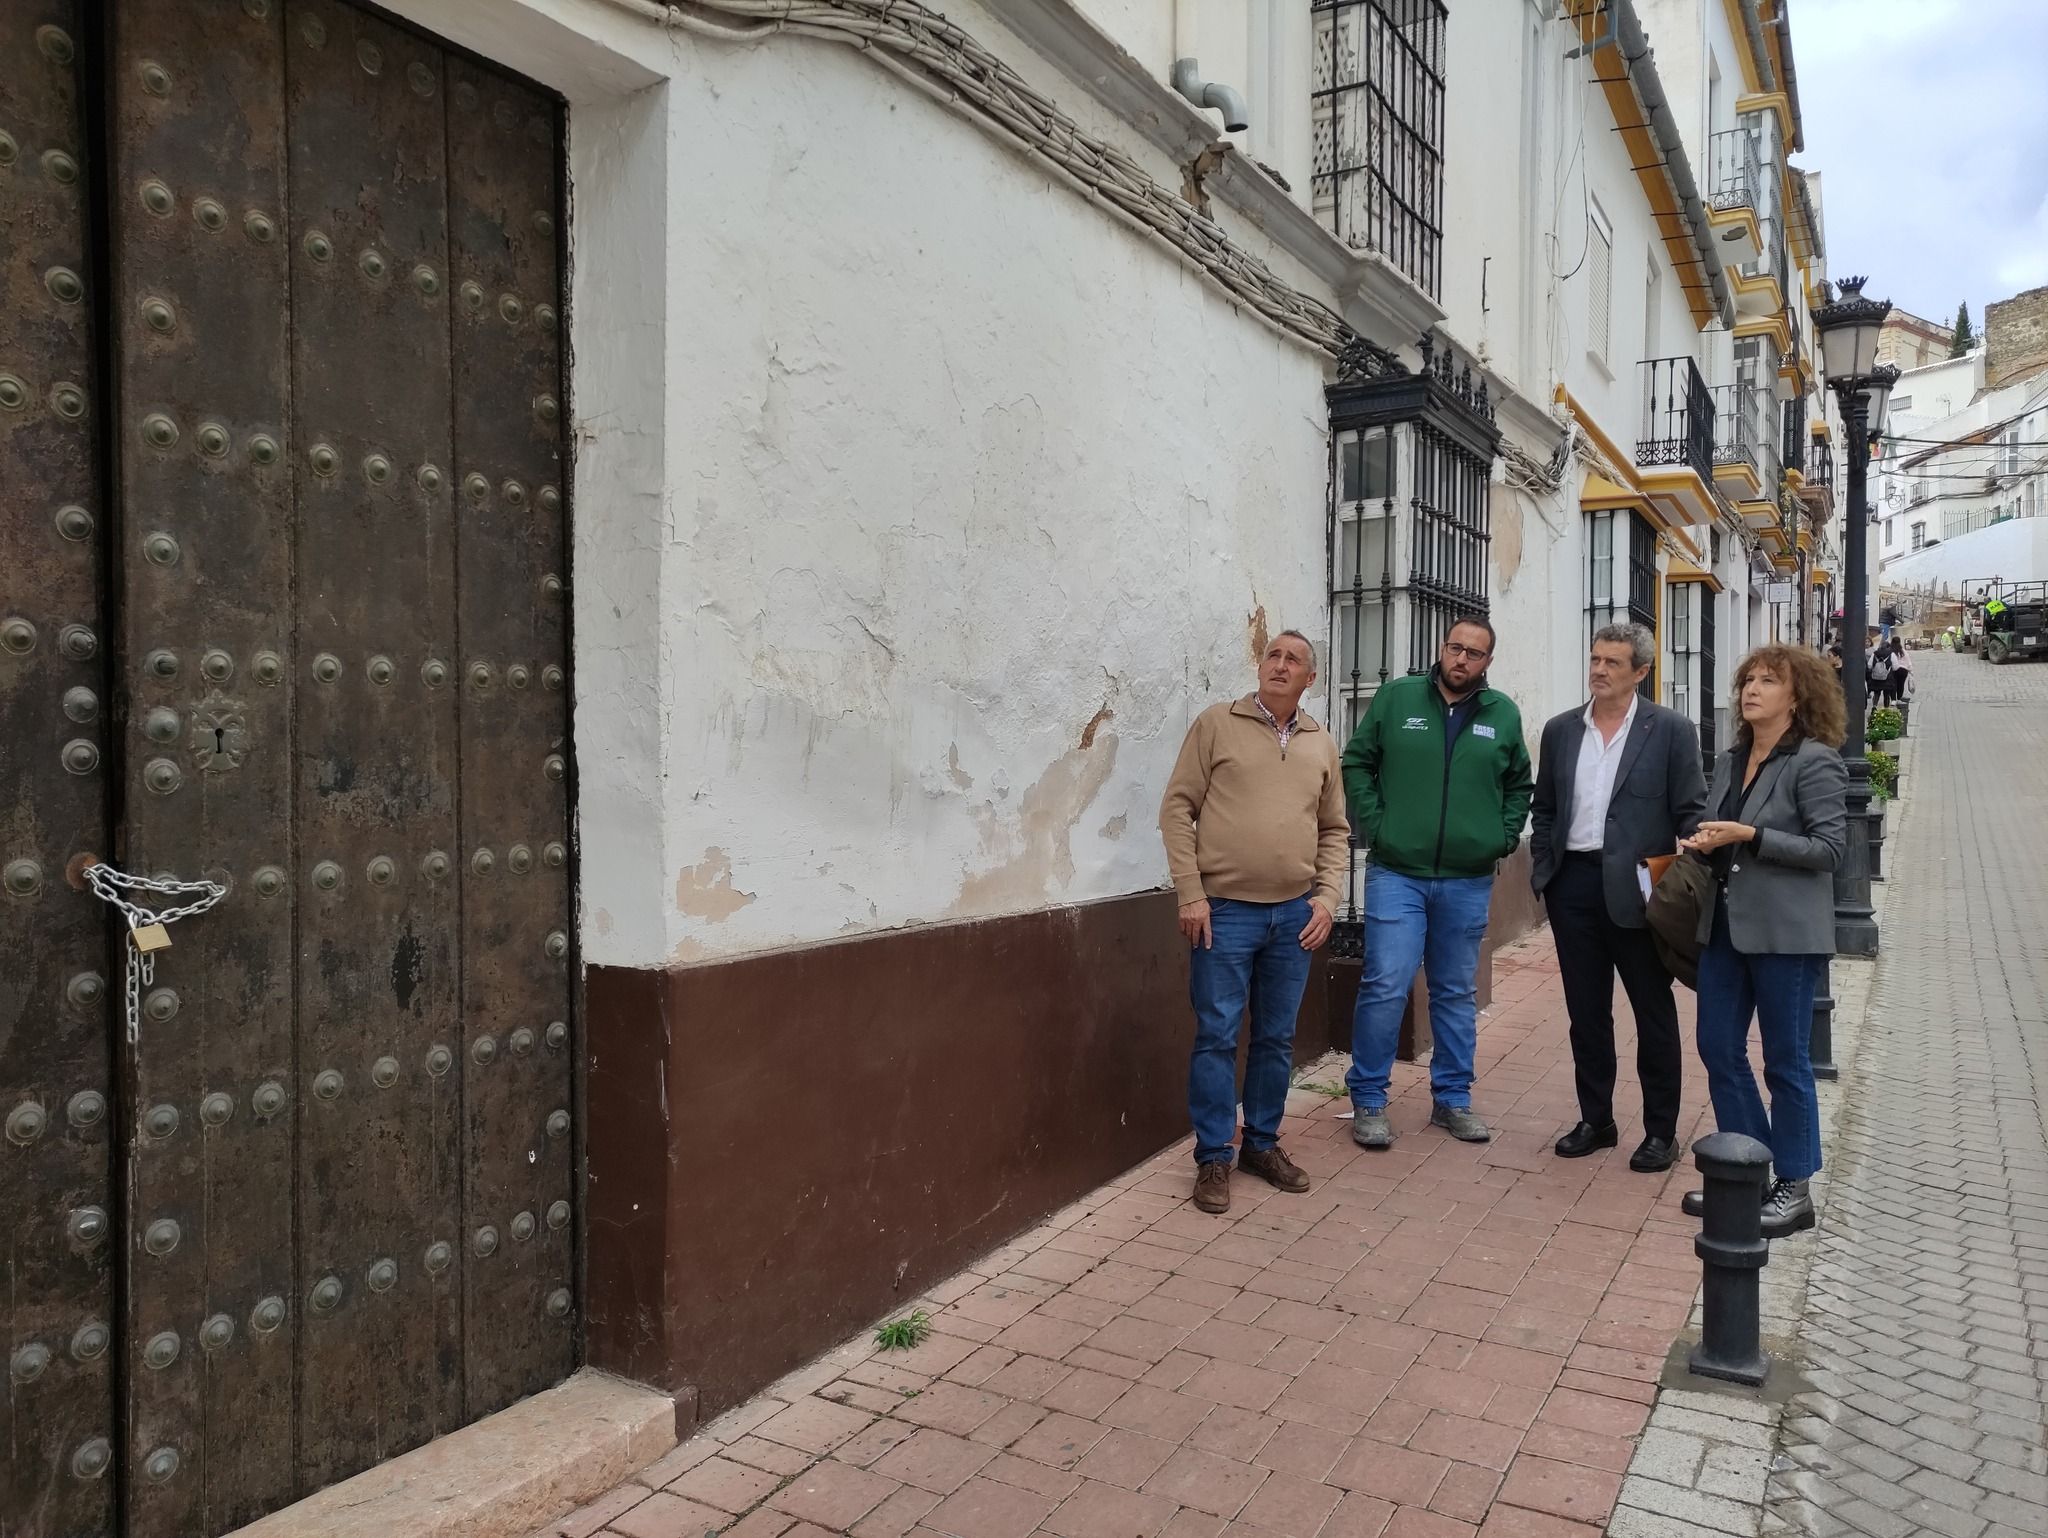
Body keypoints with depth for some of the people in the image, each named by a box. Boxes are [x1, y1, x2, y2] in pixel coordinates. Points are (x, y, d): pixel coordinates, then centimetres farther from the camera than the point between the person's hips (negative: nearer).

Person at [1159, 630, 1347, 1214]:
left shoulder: (1321, 744, 10)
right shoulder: (1217, 724, -2)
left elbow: (1334, 831, 16)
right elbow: (1177, 809, -4)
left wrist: (1326, 897, 3)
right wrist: (1191, 895, -10)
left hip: (1295, 914, 4)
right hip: (1224, 910, -4)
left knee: (1277, 1038, 12)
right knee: (1217, 1036, 1)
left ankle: (1262, 1144, 27)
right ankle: (1213, 1158, 13)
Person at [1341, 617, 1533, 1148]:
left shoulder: (1504, 714, 5)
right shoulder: (1396, 697, -1)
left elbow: (1520, 784, 17)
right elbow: (1356, 761, 3)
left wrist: (1505, 836, 4)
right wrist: (1373, 823, -6)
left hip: (1468, 881, 3)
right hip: (1396, 873, -3)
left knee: (1456, 993, 13)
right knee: (1385, 987, -7)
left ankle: (1452, 1099, 25)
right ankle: (1368, 1101, 6)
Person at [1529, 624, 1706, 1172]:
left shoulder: (1671, 731, -3)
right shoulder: (1560, 730, 9)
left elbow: (1692, 813, -3)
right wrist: (1542, 868, 6)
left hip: (1635, 889, -4)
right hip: (1573, 884, 4)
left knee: (1654, 1015, 8)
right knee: (1586, 1013, 12)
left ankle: (1661, 1131, 20)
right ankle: (1595, 1121, 25)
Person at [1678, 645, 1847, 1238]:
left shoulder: (1815, 761, -9)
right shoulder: (1730, 761, 11)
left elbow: (1829, 848, -14)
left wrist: (1749, 837, -20)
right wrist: (1702, 843, -2)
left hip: (1784, 932, -7)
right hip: (1725, 924, 7)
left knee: (1784, 1059, 4)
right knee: (1718, 1048, 10)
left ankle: (1793, 1189, 18)